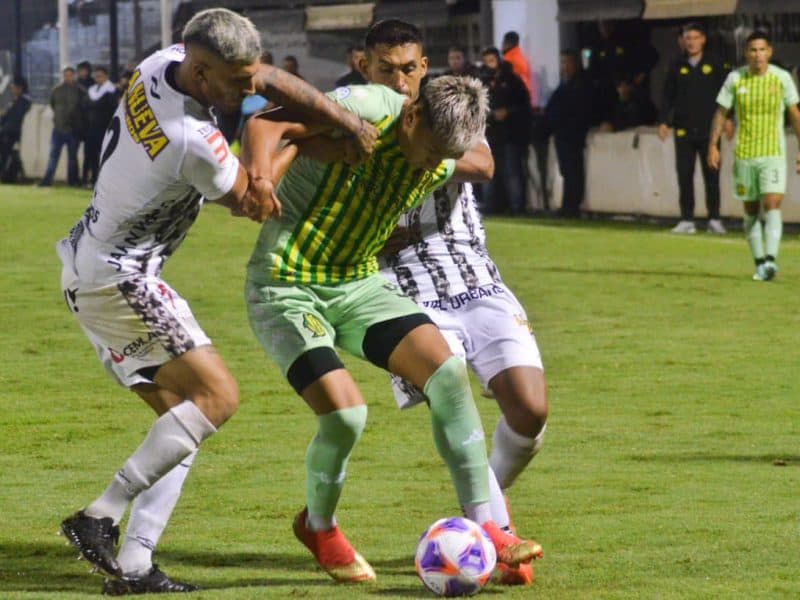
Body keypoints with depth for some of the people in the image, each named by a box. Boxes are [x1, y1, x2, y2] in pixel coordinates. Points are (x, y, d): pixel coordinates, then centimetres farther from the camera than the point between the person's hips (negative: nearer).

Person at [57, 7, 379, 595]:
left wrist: (346, 118, 3)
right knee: (216, 395, -12)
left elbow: (272, 79, 10)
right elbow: (251, 203, -7)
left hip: (89, 270, 10)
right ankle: (100, 517, -14)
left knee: (182, 414, 10)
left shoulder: (163, 63, -3)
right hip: (119, 280, -10)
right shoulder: (196, 143, -28)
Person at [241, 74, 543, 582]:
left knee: (448, 372, -11)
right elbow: (263, 125, -27)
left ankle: (483, 528, -3)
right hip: (285, 287, -7)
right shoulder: (362, 111, -22)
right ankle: (318, 526, 12)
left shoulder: (443, 167, 0)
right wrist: (259, 175, -44)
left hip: (358, 282, 7)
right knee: (345, 411, -20)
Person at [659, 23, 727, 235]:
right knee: (684, 176, 0)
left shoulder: (714, 66, 5)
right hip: (684, 130, 1)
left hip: (708, 130, -1)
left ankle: (714, 219, 6)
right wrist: (663, 121, 0)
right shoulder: (677, 68, 9)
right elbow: (668, 97, 10)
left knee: (712, 176, 0)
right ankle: (687, 220, 5)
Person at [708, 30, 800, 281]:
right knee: (751, 211, 7)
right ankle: (759, 263, 16)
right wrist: (713, 145, 0)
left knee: (772, 204, -17)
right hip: (744, 154, 2)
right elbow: (721, 113, 8)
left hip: (774, 154, -2)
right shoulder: (735, 79, 0)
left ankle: (770, 259, -26)